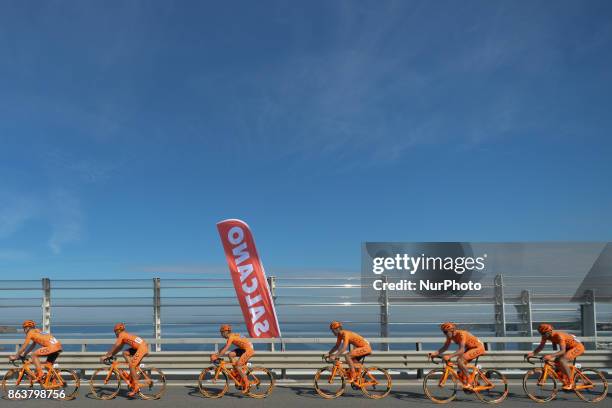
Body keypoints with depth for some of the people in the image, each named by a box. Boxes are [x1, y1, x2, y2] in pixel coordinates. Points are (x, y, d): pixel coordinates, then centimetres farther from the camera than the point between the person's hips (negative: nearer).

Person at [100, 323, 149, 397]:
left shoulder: (122, 335, -1)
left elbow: (115, 347, -4)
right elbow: (119, 348, 29)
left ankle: (136, 387, -8)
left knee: (131, 366, -10)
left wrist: (106, 356, 1)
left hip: (142, 348, -9)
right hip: (140, 347, 9)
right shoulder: (125, 335, 25)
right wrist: (111, 355, 26)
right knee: (125, 353, 14)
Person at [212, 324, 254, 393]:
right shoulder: (231, 336, 11)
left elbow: (225, 349, -22)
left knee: (238, 366, -13)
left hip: (249, 350, -9)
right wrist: (216, 354, 10)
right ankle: (237, 374, 10)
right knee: (230, 354, 1)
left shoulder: (231, 337, -17)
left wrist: (216, 357, -19)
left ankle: (246, 385, -4)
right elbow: (224, 347, 17)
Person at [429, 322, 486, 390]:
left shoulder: (461, 334, -31)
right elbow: (445, 347, 0)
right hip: (470, 348, 9)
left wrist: (449, 356, -49)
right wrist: (435, 353, -14)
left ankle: (469, 383, -14)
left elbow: (461, 350, -39)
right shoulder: (450, 336, -6)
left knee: (460, 360, -22)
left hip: (478, 347, -9)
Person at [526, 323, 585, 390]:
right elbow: (541, 346, -6)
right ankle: (565, 380, 12)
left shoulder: (559, 336, -33)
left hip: (577, 346, -9)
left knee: (561, 360, -27)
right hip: (569, 348, 9)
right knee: (556, 361, -2)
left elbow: (562, 351, -40)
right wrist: (533, 353, -23)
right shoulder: (546, 336, -9)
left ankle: (570, 383, -17)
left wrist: (551, 356, -54)